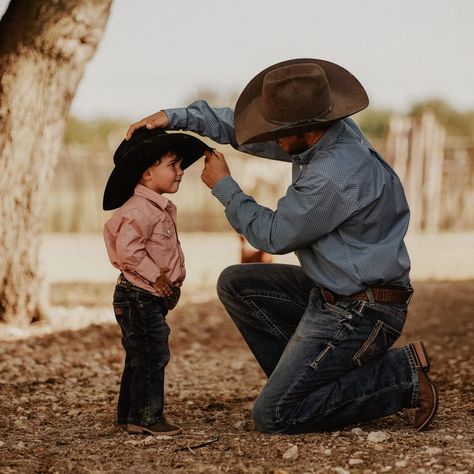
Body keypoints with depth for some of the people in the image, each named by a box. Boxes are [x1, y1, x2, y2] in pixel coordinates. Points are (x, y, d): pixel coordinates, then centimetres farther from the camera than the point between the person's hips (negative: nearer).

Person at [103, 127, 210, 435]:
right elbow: (127, 249, -27)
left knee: (141, 357, 15)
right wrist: (156, 277, -21)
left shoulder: (161, 208, 17)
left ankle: (129, 415, 23)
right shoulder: (140, 209, -18)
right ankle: (146, 416, -5)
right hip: (138, 295, -10)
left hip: (154, 297, 10)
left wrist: (171, 283, 16)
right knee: (151, 355, -10)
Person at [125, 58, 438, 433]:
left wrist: (223, 186, -2)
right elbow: (244, 130, 12)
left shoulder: (334, 177, -29)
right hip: (332, 296, 10)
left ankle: (401, 375, -3)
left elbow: (274, 237, -14)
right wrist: (175, 117, 5)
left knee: (272, 416, -8)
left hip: (360, 315, -10)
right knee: (235, 284, 12)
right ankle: (305, 379, 12)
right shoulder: (327, 132, -1)